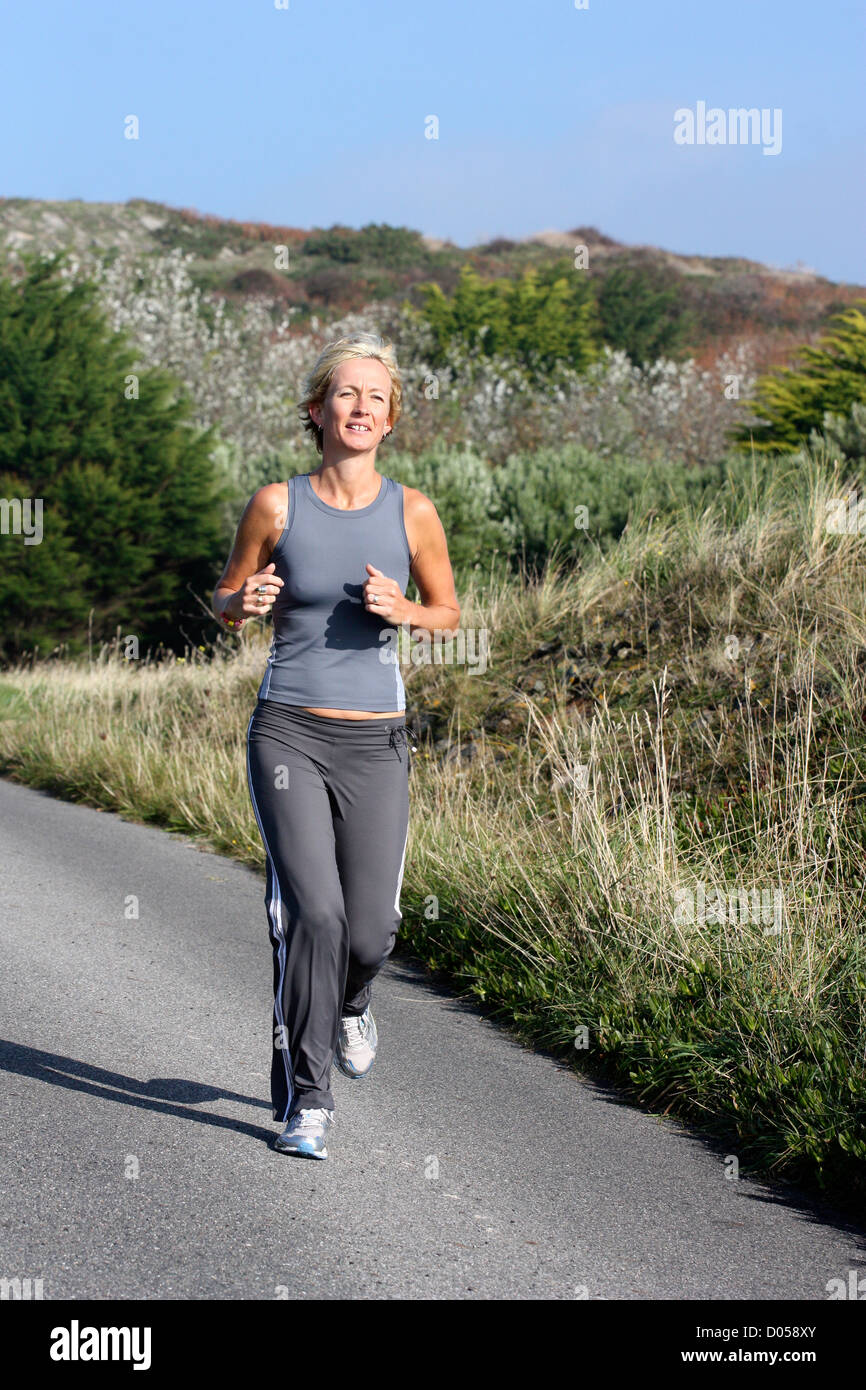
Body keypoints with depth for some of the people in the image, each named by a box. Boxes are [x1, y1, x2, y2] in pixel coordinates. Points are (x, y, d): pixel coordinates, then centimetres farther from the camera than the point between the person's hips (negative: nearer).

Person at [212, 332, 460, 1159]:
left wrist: (401, 610, -11)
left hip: (373, 746, 2)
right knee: (313, 912, -16)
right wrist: (244, 602, -14)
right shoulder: (276, 504, -3)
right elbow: (225, 602, 10)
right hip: (287, 734, -1)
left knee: (371, 929, -3)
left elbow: (449, 614, 11)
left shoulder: (411, 512, -1)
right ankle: (305, 1100, -2)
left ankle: (346, 1004, 36)